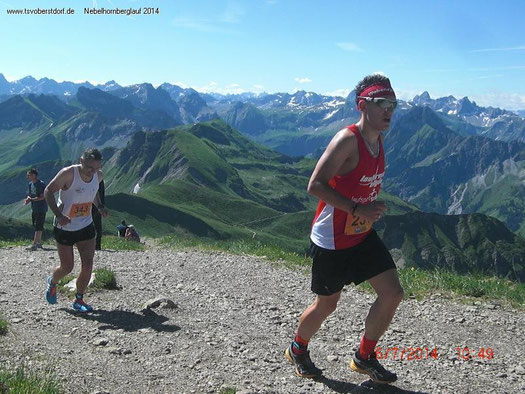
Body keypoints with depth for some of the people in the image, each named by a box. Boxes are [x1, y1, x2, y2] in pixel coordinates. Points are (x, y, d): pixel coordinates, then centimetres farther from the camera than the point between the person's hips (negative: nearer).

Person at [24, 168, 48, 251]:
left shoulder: (41, 184, -14)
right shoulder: (30, 184, 10)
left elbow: (42, 197, -19)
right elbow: (29, 195, 15)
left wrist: (31, 199, -25)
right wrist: (28, 199, -8)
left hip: (41, 209, -8)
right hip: (34, 209, 8)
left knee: (38, 227, -9)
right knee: (36, 226, 13)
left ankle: (34, 244, -12)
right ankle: (39, 242, 21)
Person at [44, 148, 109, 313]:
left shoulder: (98, 176, -3)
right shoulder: (68, 173, -21)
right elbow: (48, 191, -14)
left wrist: (100, 206, -2)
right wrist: (58, 215, -26)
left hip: (86, 226, 5)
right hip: (65, 227, -4)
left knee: (88, 265, -2)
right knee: (67, 267, 3)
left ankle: (79, 300, 15)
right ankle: (52, 282, 38)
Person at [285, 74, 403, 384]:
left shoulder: (378, 141, 6)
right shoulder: (347, 140, -21)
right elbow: (315, 185, -26)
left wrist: (373, 208, 7)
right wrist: (356, 210, -29)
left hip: (363, 235, 8)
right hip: (332, 239, -8)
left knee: (393, 293, 3)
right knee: (327, 305, 7)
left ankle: (364, 357, 23)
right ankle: (297, 350, 37)